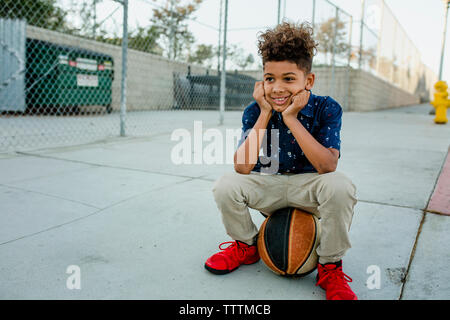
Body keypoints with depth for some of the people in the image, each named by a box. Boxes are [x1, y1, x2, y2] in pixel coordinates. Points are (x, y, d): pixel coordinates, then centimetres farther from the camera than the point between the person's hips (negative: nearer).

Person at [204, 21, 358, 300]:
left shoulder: (326, 109, -15)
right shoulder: (255, 112, -12)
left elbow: (327, 167, -29)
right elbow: (243, 167, -23)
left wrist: (291, 118, -31)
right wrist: (265, 115, -25)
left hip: (308, 187, -1)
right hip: (267, 186, 2)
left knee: (341, 187, -33)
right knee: (225, 187, -23)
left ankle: (330, 268, -8)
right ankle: (246, 246, 9)